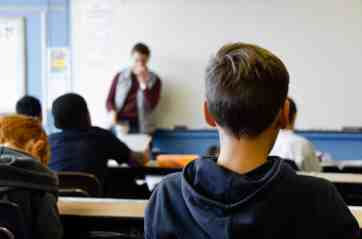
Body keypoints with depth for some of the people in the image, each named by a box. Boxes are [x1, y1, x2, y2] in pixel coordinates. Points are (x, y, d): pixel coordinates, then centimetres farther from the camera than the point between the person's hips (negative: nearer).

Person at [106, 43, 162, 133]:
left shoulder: (154, 80, 7)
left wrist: (143, 82, -9)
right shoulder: (120, 76, 11)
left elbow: (151, 105, -4)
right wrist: (112, 112, -9)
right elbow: (110, 100, 11)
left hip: (139, 125, -1)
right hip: (119, 122, 1)